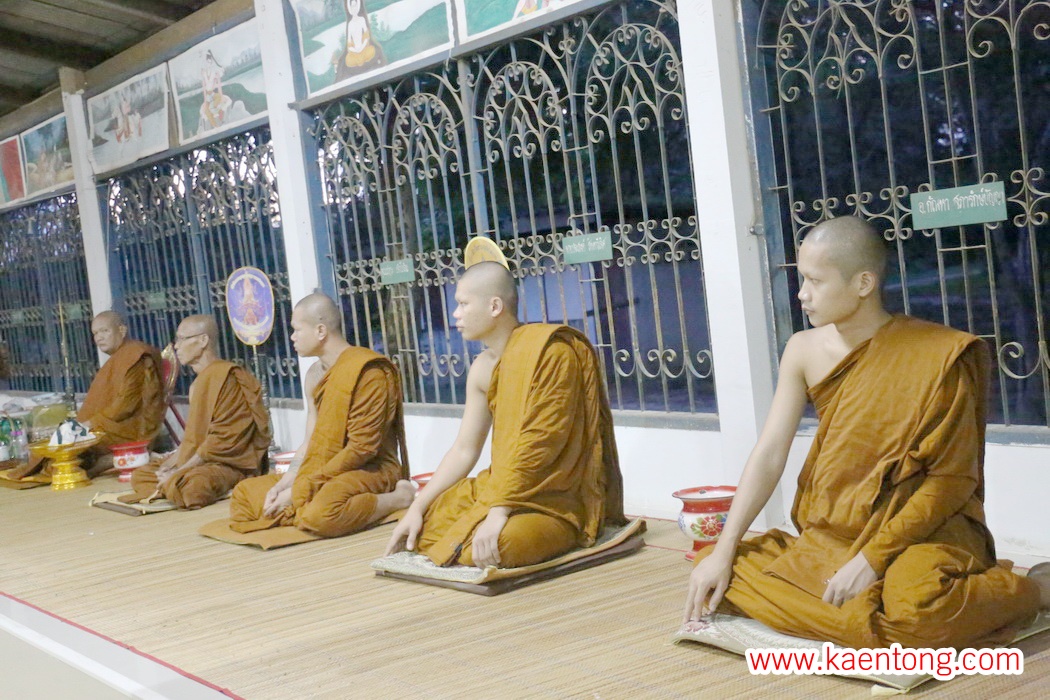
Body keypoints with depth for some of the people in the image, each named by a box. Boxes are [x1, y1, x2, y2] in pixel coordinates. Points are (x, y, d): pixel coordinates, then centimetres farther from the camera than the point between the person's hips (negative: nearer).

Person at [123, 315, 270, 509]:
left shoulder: (224, 375, -15)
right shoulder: (200, 380, 17)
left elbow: (222, 441, -20)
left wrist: (179, 471, -17)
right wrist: (170, 464, 1)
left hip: (231, 464, -10)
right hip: (199, 460, 10)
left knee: (183, 487, -35)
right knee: (139, 474, 11)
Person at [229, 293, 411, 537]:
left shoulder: (366, 371, -16)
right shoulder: (315, 375, 12)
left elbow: (362, 448, -20)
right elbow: (311, 442, 12)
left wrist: (300, 489, -19)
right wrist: (285, 483, -6)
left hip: (370, 471, -9)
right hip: (327, 471, 9)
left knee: (319, 512, -39)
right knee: (244, 493, 5)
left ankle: (400, 497, -14)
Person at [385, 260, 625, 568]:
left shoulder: (549, 350, -17)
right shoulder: (482, 369, 7)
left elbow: (540, 444, -23)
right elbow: (464, 450, 8)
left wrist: (499, 511, -27)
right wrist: (418, 506, -2)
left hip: (560, 498, -7)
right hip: (507, 485, 7)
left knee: (489, 550, -33)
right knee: (422, 520, -2)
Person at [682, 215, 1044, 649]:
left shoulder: (937, 356, -14)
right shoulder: (804, 351, -1)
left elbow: (952, 477, -13)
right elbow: (769, 454, -3)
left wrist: (874, 558, -20)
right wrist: (724, 551, -10)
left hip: (921, 530, -5)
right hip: (829, 538, 5)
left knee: (916, 611, -37)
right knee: (715, 574, -10)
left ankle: (1017, 591, -3)